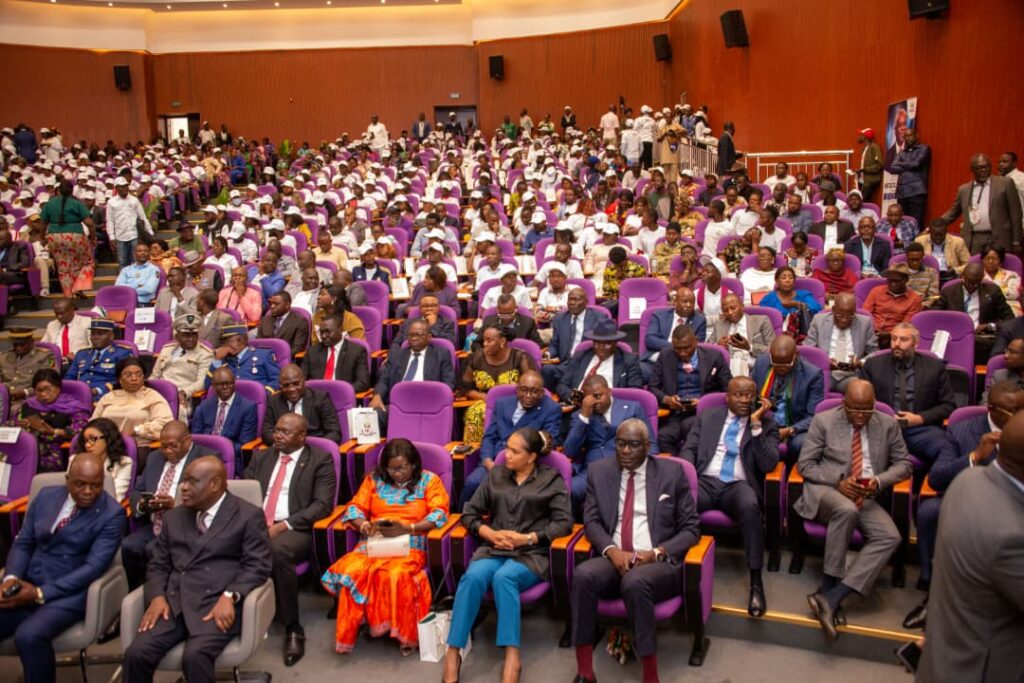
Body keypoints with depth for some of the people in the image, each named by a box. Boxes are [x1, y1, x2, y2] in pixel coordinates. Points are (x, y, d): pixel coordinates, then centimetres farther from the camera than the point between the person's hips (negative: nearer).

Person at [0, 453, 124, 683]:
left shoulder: (112, 514, -7)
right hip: (25, 586, 5)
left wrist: (40, 594, -19)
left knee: (29, 636, -31)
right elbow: (22, 543, 12)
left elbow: (94, 567, -13)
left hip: (68, 593, -5)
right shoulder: (46, 496, 9)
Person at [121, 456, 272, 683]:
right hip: (174, 602, 5)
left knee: (195, 655, -31)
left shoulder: (248, 515, 3)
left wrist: (229, 597, -20)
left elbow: (257, 565, -4)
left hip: (217, 604, -5)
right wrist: (157, 596, -3)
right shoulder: (173, 517, 21)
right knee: (136, 654, -20)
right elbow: (158, 565, 17)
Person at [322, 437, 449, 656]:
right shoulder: (374, 479, 15)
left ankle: (405, 634, -19)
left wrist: (407, 528, -18)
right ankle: (347, 634, -14)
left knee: (397, 575, -36)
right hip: (374, 541, 3)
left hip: (411, 543, -3)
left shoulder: (428, 480, 6)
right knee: (350, 572, -28)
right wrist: (364, 525, -13)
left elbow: (439, 514, -5)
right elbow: (355, 507, 10)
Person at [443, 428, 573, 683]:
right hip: (493, 549, 3)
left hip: (532, 554, -3)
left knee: (504, 577, -35)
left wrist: (527, 539, -15)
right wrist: (491, 534, -6)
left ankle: (512, 656, -36)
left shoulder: (552, 478, 6)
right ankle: (453, 653, -27)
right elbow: (469, 513, 13)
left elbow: (564, 522, -4)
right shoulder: (496, 474, 14)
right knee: (473, 576, -31)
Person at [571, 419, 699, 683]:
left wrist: (657, 553, -13)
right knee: (583, 574, -31)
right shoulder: (599, 471, 11)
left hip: (659, 563, -2)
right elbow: (591, 521, 8)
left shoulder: (672, 472, 4)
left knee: (635, 581, -37)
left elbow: (691, 528, 4)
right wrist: (612, 550, -13)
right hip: (613, 559, 2)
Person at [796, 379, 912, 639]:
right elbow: (805, 464, 0)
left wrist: (879, 481, -9)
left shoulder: (888, 424, 9)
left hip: (865, 498, 4)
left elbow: (903, 463, 12)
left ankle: (832, 597, -31)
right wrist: (838, 481, -15)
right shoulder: (823, 421, 1)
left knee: (890, 537, -25)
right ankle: (829, 586, -24)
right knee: (847, 510, -38)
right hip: (825, 490, -3)